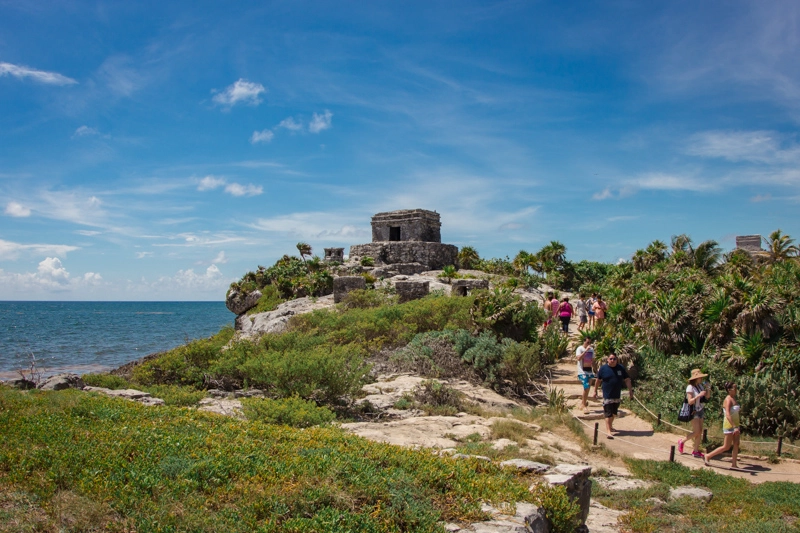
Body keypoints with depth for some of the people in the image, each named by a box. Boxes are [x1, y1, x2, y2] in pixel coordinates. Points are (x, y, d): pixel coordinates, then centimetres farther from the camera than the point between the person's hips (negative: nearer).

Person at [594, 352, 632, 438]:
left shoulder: (621, 368, 1)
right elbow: (598, 380, 4)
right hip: (607, 396, -4)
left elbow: (627, 380, 7)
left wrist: (630, 391, 3)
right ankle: (609, 432, -10)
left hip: (617, 396, 4)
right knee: (608, 414, -8)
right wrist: (595, 390, 8)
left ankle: (610, 426, 39)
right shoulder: (603, 368, -5)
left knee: (614, 413, 19)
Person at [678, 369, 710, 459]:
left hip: (700, 410, 7)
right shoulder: (690, 387, -14)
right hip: (693, 411, -7)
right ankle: (682, 441, 11)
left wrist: (708, 391, -5)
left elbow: (706, 397, 13)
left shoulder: (700, 386, 7)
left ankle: (696, 451, 11)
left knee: (700, 431, 5)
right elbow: (690, 401, -19)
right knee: (696, 432, -9)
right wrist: (699, 395, -27)